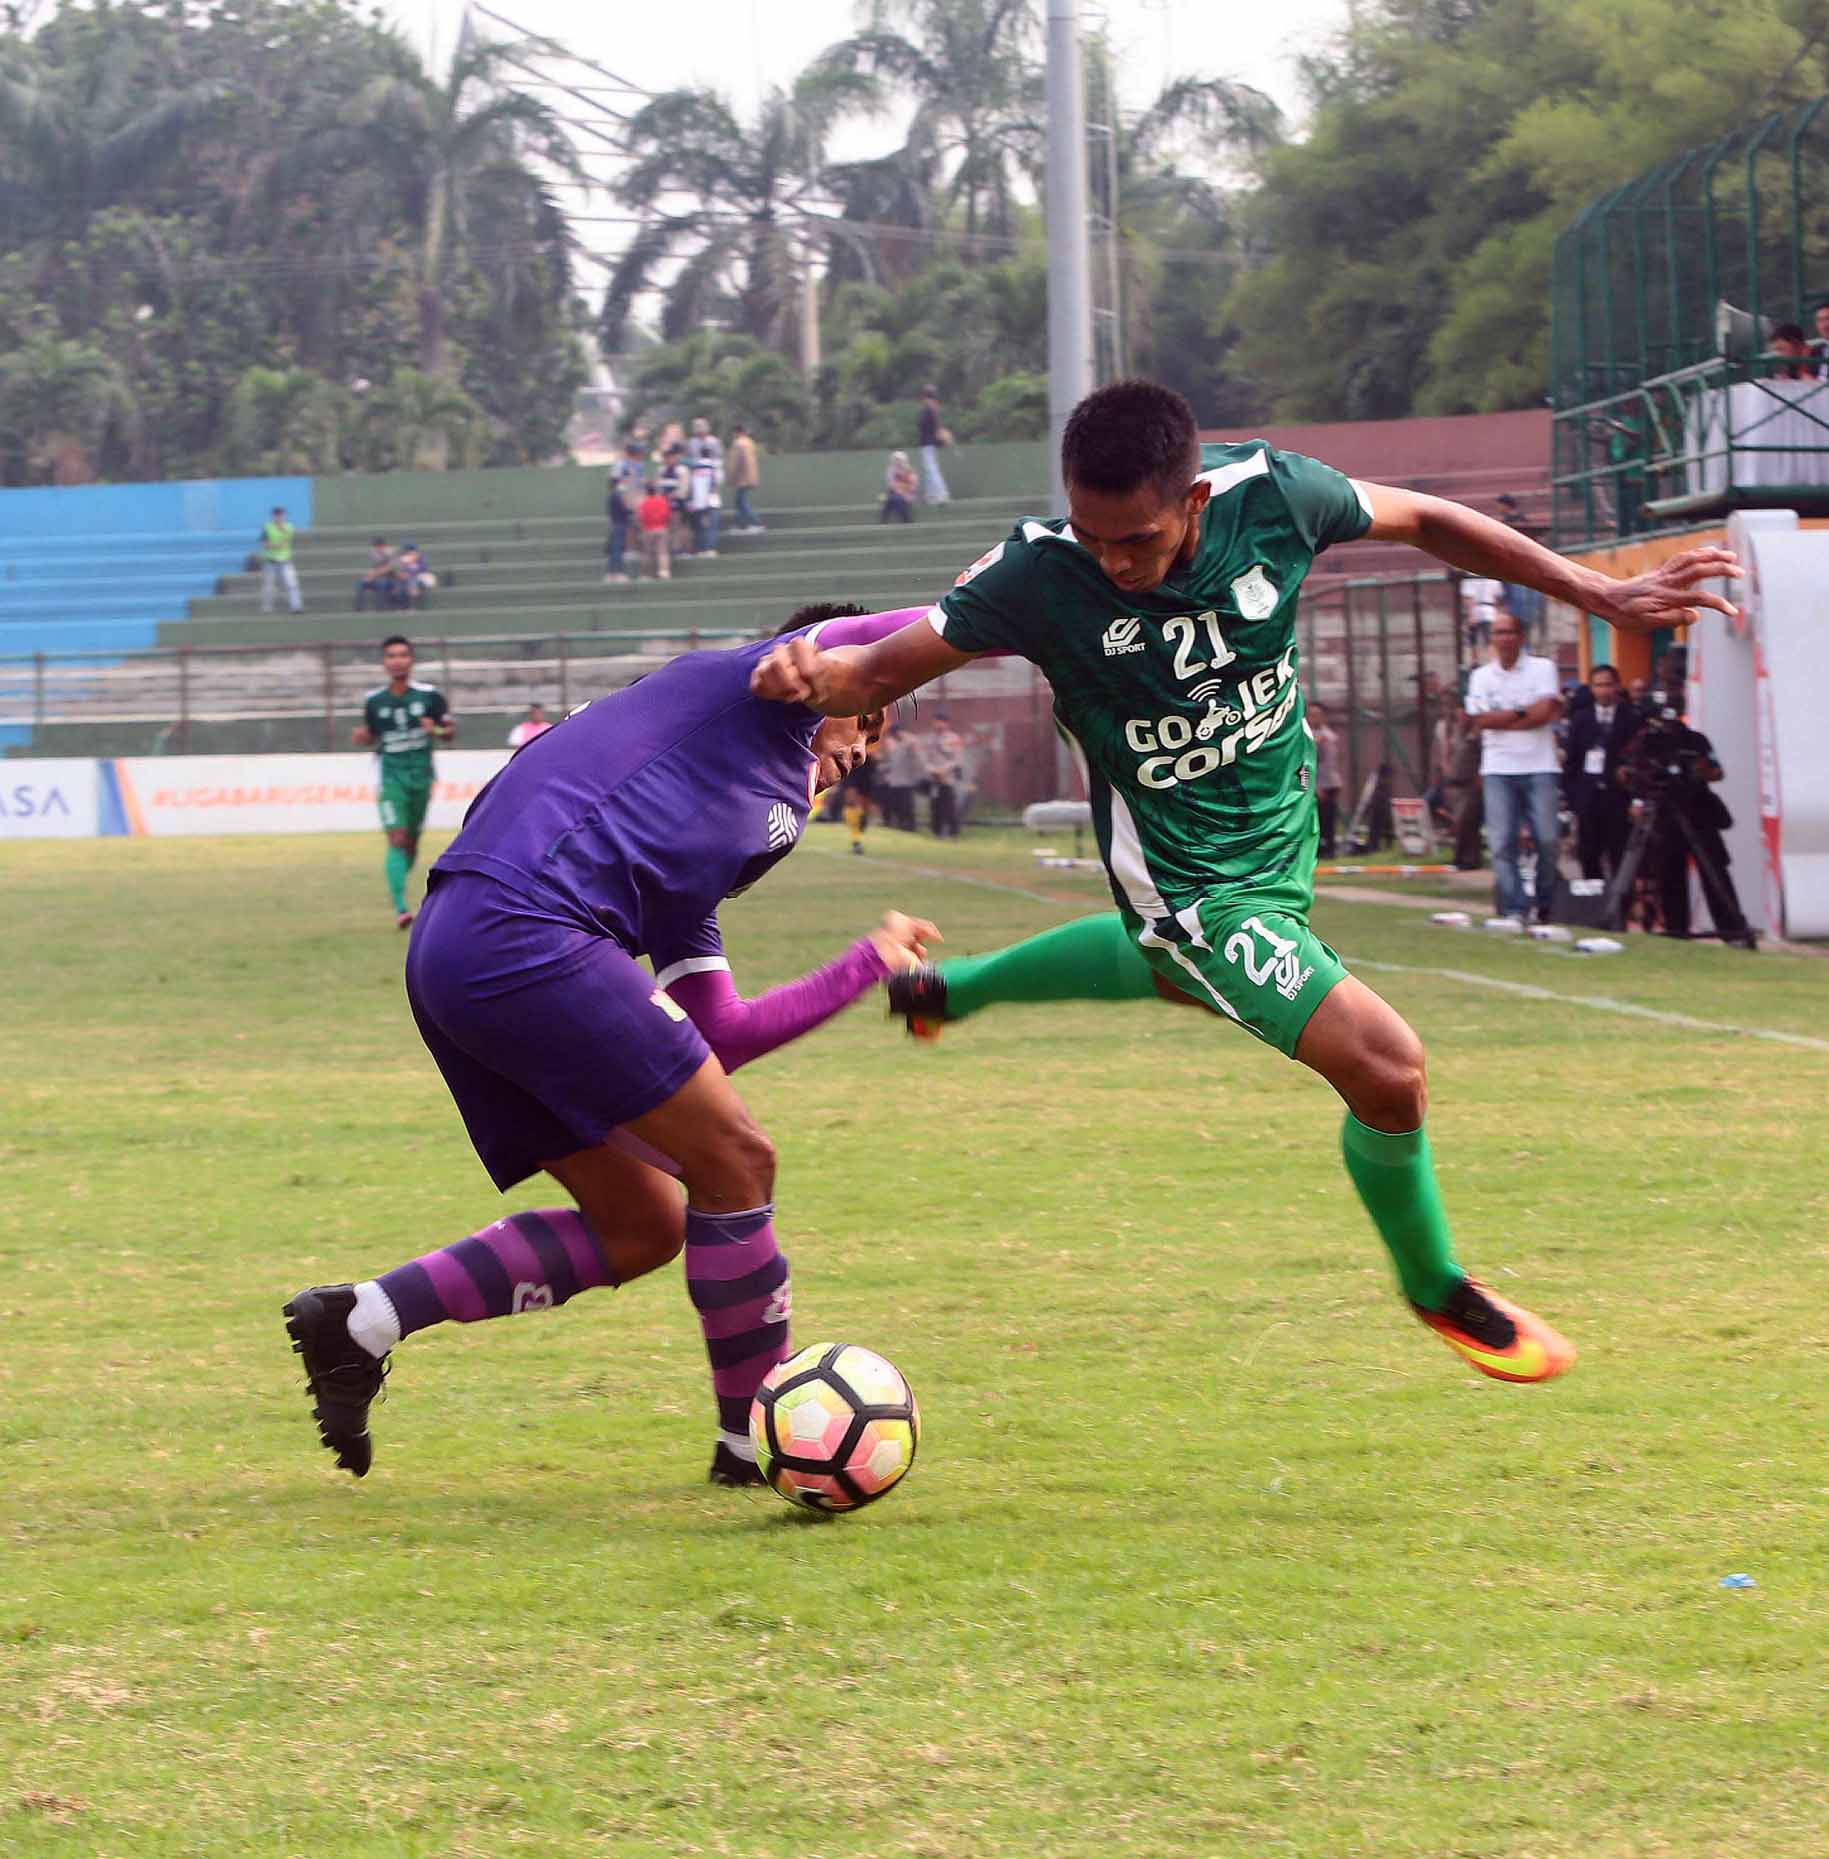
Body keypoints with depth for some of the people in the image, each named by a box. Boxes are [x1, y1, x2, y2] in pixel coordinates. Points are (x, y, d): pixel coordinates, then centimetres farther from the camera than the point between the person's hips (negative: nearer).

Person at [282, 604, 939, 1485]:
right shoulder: (762, 689, 10)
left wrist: (867, 965, 39)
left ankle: (361, 1320, 13)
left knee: (640, 1226, 13)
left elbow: (719, 1036, 31)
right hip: (529, 939, -10)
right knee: (734, 1161, -1)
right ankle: (754, 1439, 8)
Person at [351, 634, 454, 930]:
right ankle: (400, 908, -20)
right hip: (390, 775, -2)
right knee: (397, 839, -16)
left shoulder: (429, 695, -4)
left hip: (421, 775, 2)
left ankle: (398, 888, 38)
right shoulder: (373, 701, -1)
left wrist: (436, 731, -19)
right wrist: (362, 738, -10)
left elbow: (451, 730, 3)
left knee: (412, 841, 13)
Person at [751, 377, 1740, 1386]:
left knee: (1179, 969, 38)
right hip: (1185, 879, -6)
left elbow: (1421, 519, -6)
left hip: (1279, 824, 6)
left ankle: (950, 989, 61)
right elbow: (885, 669, -22)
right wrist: (814, 678, -46)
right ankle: (1436, 1288, 13)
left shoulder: (1268, 495, -23)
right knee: (1384, 1065, -17)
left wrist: (1601, 595, -5)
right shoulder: (1039, 575, -30)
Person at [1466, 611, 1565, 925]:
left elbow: (1546, 712, -9)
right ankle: (1514, 909, -5)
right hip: (1498, 769, 1)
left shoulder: (1543, 669, 5)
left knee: (1547, 838, -5)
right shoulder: (1481, 676, 11)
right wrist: (1522, 713, -7)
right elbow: (1482, 720, -2)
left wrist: (1499, 719, -6)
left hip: (1538, 767, -1)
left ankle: (1546, 904, 11)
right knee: (1502, 841, -7)